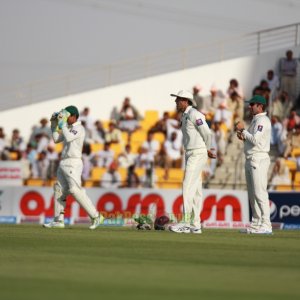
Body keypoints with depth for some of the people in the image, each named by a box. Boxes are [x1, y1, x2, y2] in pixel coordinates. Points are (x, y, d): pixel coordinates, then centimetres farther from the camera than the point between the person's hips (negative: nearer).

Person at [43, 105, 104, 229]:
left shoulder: (79, 128, -11)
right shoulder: (69, 128, 17)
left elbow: (68, 138, -27)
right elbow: (56, 139, 22)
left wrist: (62, 124, -17)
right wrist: (54, 125, 13)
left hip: (73, 163, -10)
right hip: (63, 163, 10)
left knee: (75, 190, -16)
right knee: (59, 190, 8)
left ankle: (96, 217, -12)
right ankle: (59, 220, 10)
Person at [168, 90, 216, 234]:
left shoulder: (194, 114, -14)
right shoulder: (185, 116, 19)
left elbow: (207, 133, -14)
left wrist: (207, 150, 2)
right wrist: (207, 151, 10)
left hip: (197, 155, -10)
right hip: (190, 155, 10)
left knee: (188, 187, -15)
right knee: (196, 190, 8)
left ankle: (186, 223, -19)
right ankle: (195, 225, 9)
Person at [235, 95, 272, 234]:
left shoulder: (262, 120, -11)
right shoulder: (255, 120, 20)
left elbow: (256, 140, -21)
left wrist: (243, 130, -12)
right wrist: (243, 136, 8)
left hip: (259, 159, -11)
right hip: (250, 160, 11)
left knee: (260, 193, -13)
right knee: (252, 194, 12)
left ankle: (265, 225, -15)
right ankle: (256, 224, 16)